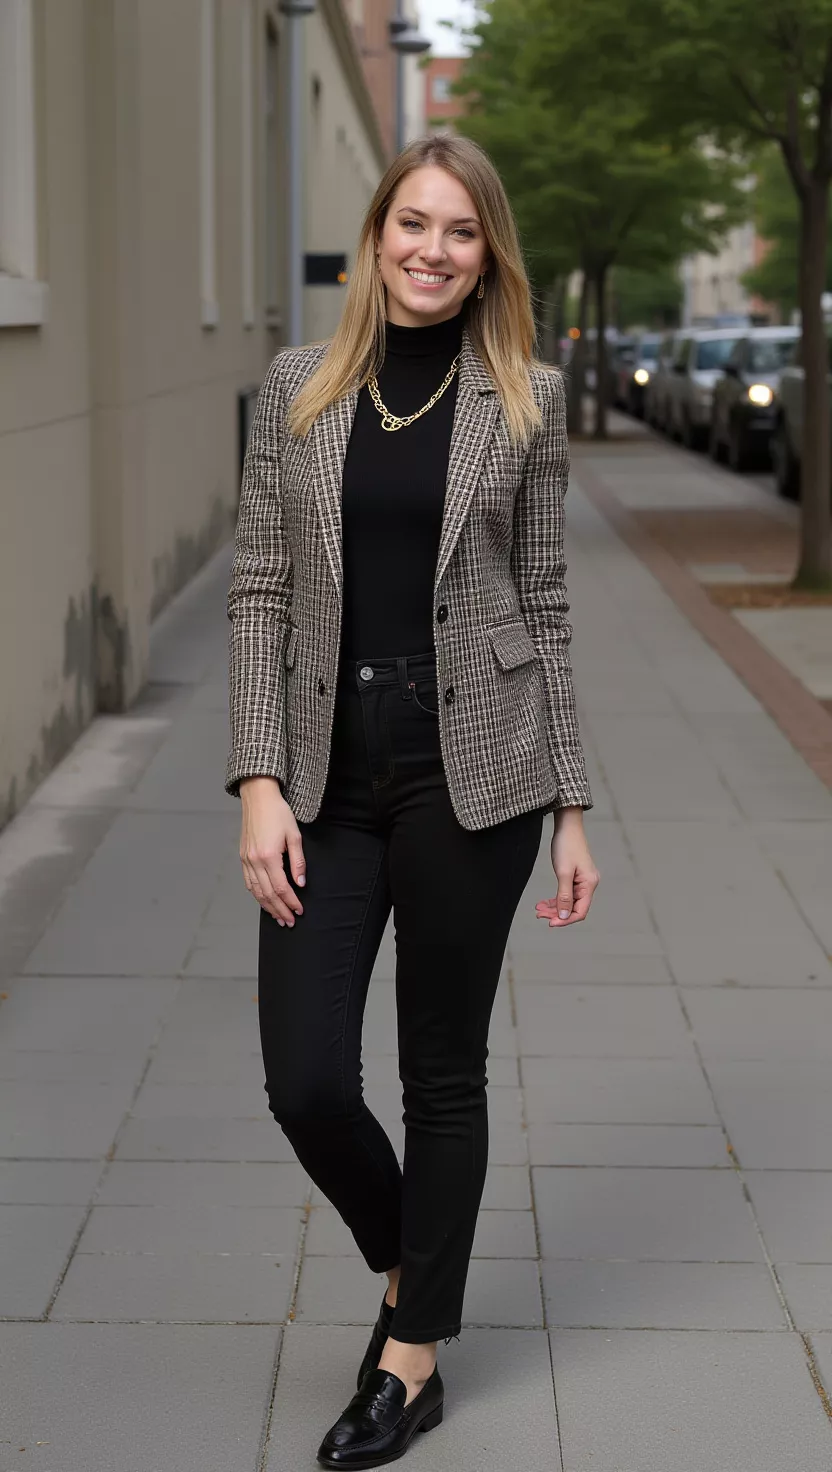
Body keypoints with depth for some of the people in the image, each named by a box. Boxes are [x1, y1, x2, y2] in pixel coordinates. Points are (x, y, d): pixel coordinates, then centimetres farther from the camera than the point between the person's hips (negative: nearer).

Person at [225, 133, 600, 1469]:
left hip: (469, 765, -1)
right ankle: (406, 1261, 30)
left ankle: (415, 1359, 22)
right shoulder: (300, 388, 5)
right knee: (306, 1081, -2)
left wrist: (571, 808, 3)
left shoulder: (523, 400, 2)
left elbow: (543, 606, 4)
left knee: (444, 1070, 6)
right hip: (329, 771, 2)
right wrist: (259, 783, -6)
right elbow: (259, 591, 3)